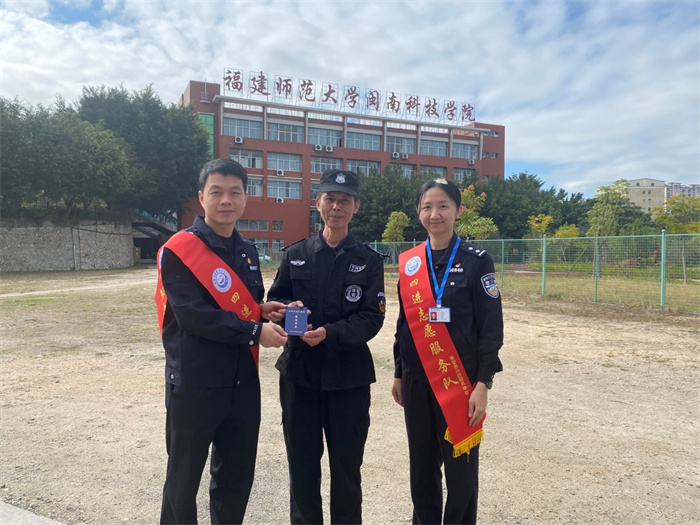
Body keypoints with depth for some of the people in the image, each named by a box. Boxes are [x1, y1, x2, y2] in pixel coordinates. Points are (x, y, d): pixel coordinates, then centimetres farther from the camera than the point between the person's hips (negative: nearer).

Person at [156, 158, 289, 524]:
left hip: (243, 381, 6)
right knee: (184, 478, 13)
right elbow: (193, 315, -22)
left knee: (238, 475, 19)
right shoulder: (179, 250, -13)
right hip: (194, 383, -6)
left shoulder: (248, 251, 9)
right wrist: (255, 333, -21)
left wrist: (263, 310, -5)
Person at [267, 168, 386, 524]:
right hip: (299, 372, 2)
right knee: (302, 462, 14)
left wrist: (331, 334, -23)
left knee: (347, 465, 11)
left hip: (349, 376, -2)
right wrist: (288, 310, -15)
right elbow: (273, 302, 8)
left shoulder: (368, 260, 0)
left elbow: (372, 317, -7)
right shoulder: (295, 254, 6)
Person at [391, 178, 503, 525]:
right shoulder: (409, 263, 5)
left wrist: (482, 384, -12)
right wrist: (399, 374, 12)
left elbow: (492, 327, -8)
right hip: (418, 380, 4)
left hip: (460, 380, -4)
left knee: (460, 466, 5)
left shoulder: (476, 261, -6)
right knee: (421, 463, 14)